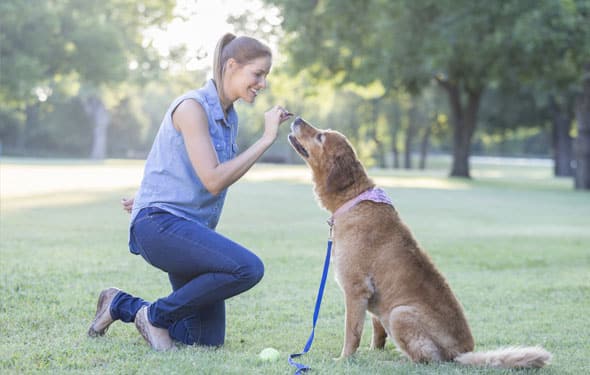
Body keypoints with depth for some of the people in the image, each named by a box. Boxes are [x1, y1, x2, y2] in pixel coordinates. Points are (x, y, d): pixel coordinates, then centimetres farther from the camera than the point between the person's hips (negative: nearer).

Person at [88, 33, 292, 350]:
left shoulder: (229, 118, 13)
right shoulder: (192, 106, -13)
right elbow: (214, 179, -20)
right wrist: (266, 139, -17)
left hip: (191, 228, 9)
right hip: (160, 225, -9)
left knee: (209, 340, 5)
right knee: (248, 268, -29)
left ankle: (120, 304, 22)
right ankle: (156, 314, -11)